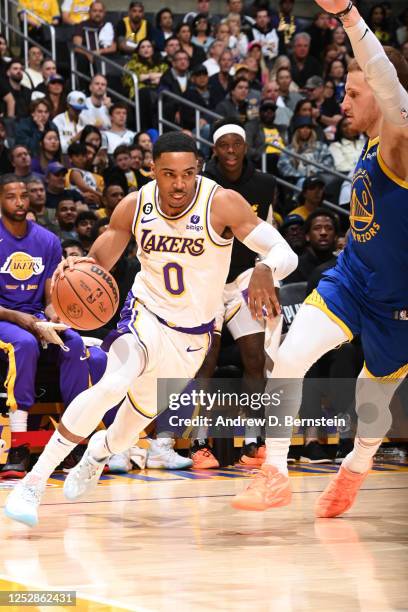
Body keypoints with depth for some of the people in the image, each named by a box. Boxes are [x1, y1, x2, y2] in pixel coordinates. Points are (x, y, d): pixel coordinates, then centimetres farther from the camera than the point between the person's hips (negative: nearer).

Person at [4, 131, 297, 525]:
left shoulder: (222, 204, -22)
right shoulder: (134, 207, -13)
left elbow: (285, 253, -26)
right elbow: (98, 264, -2)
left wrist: (265, 270, -50)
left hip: (192, 336, 1)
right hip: (146, 316, -1)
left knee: (131, 427, 14)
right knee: (114, 384, -31)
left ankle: (101, 450, 54)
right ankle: (34, 482, -25)